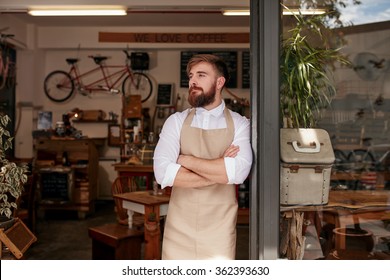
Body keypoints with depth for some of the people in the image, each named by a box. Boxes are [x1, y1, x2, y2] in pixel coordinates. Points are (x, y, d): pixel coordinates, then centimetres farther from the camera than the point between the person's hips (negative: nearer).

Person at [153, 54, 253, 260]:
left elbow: (239, 172, -18)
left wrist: (187, 160, -12)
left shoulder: (239, 124, -1)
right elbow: (163, 173, -14)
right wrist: (219, 172, -12)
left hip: (220, 228, 0)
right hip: (179, 227, 1)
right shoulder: (176, 121, 1)